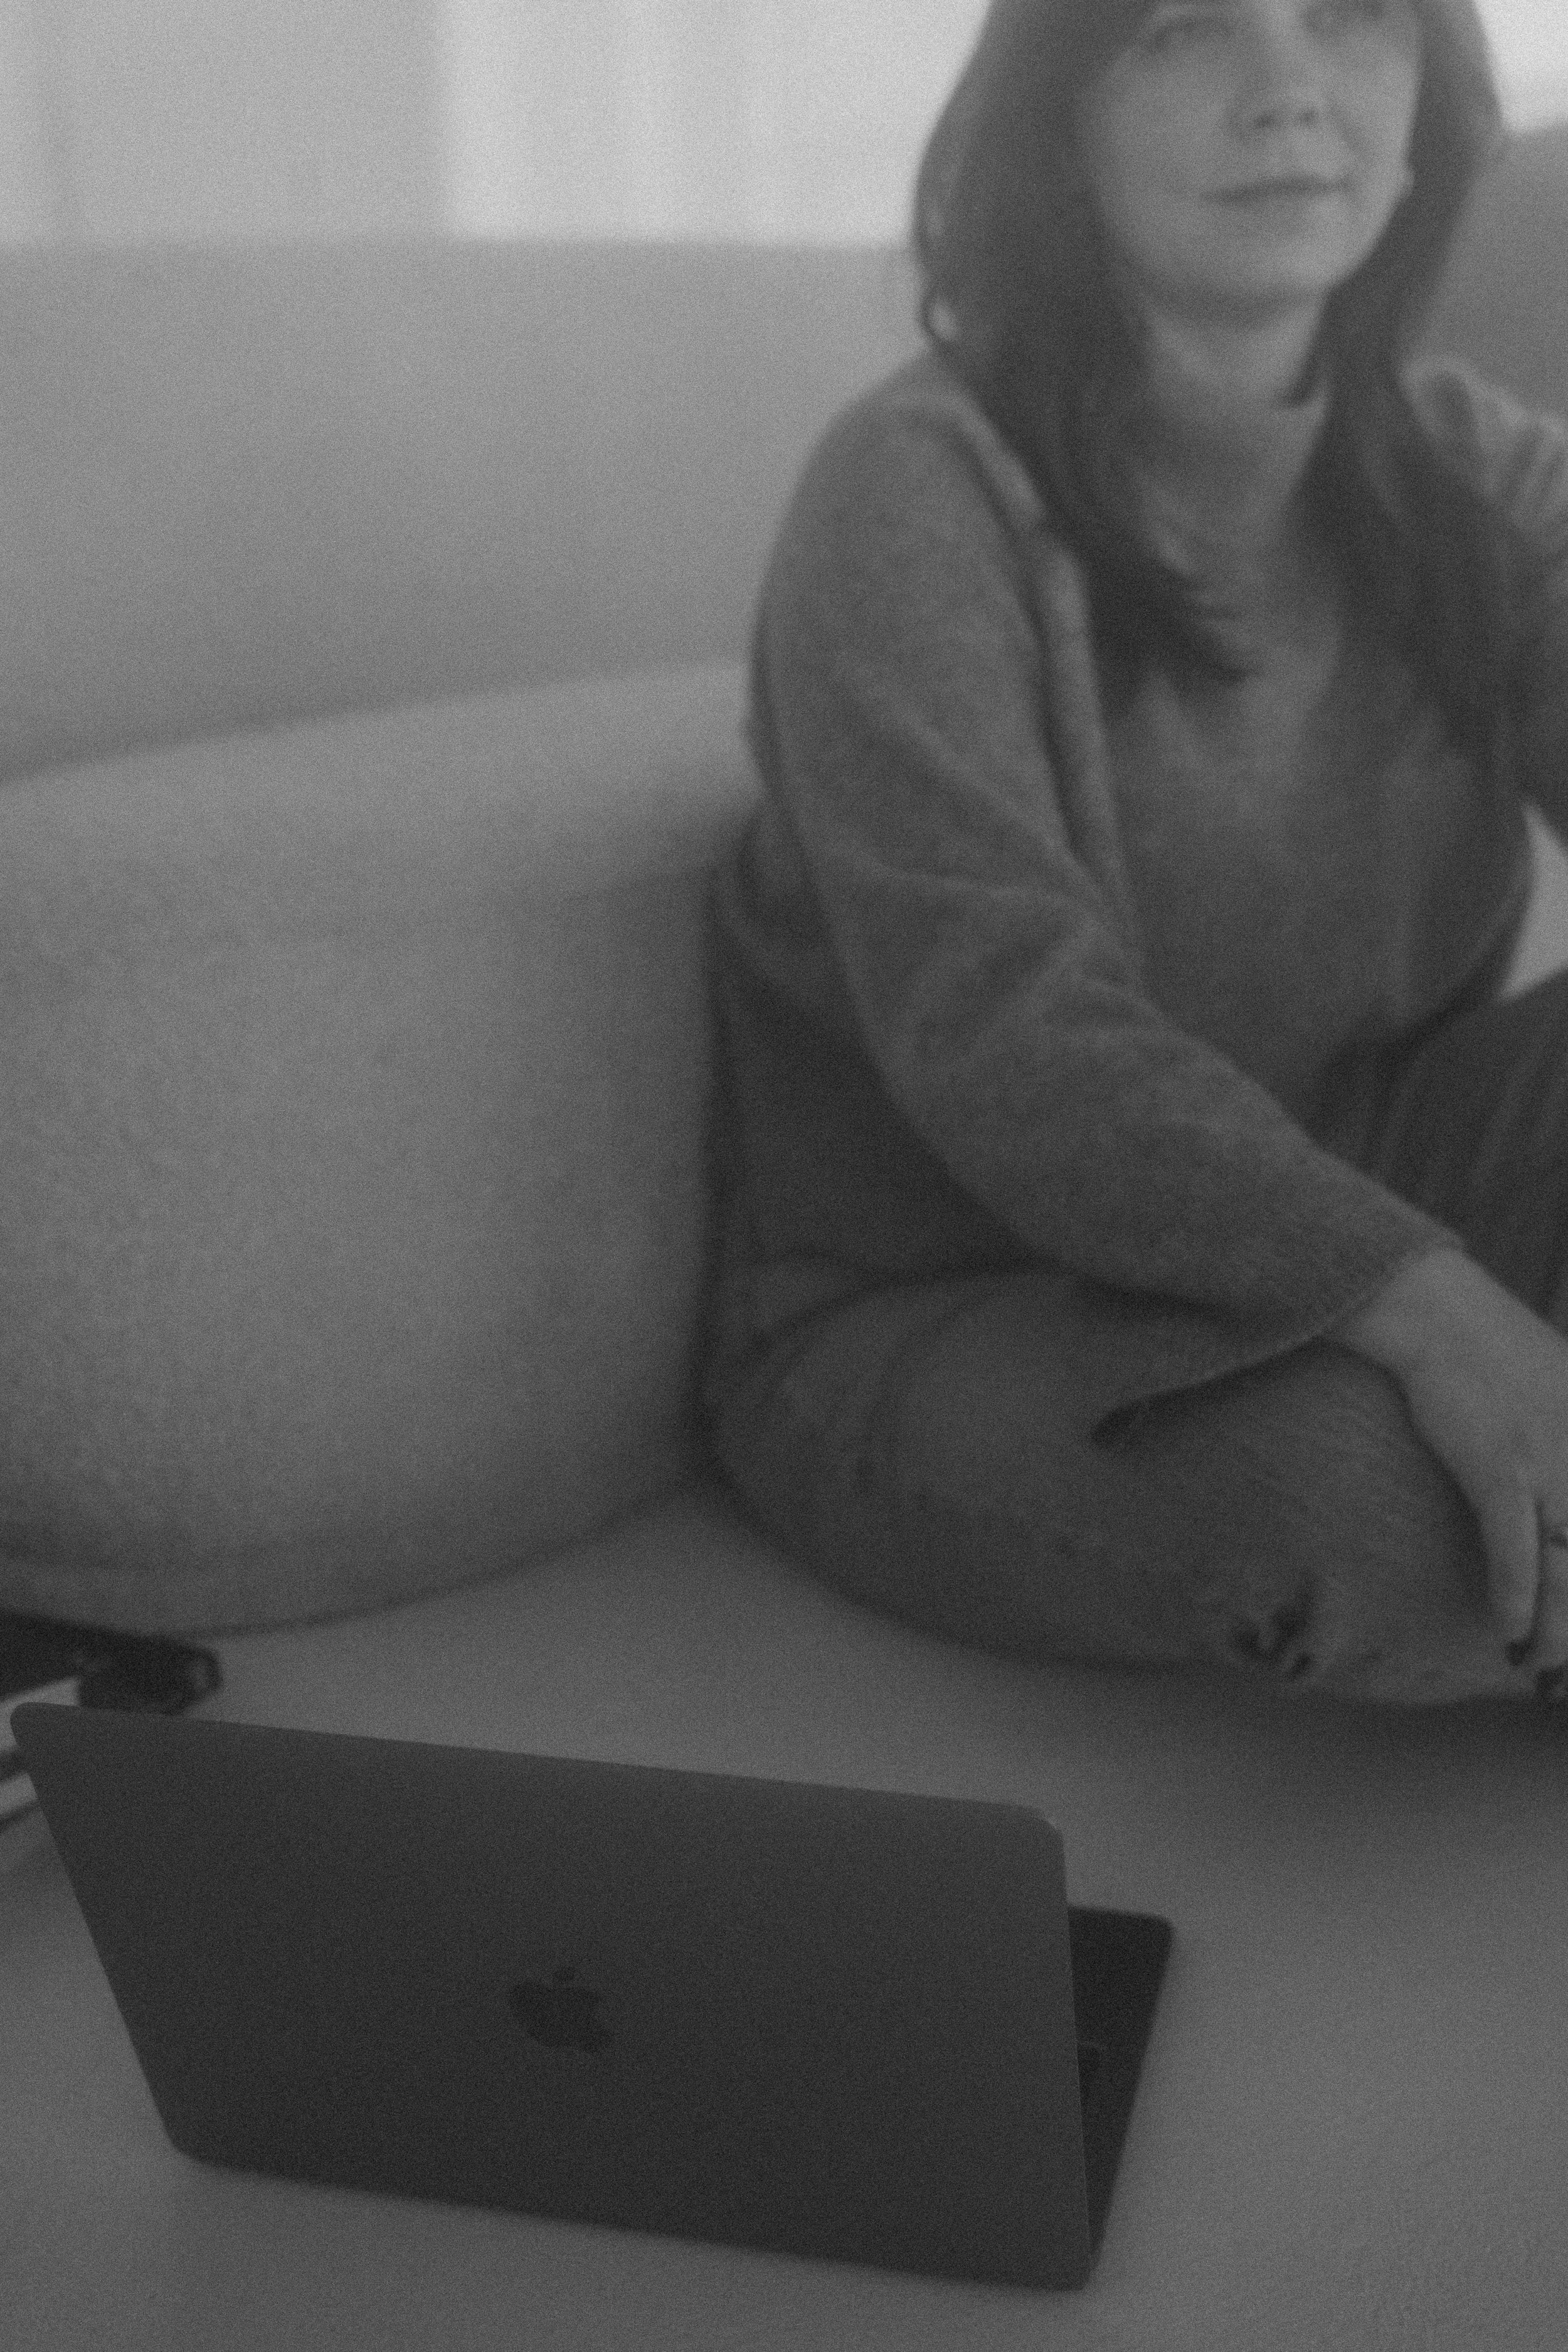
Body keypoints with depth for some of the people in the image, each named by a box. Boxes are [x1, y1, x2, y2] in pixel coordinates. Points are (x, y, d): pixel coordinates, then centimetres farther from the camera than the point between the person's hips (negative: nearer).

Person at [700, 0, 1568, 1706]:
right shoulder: (919, 492, -15)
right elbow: (1005, 1029, -26)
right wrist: (1429, 1304, -38)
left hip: (1342, 1231, 5)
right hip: (927, 1320, -4)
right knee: (1358, 1485, -32)